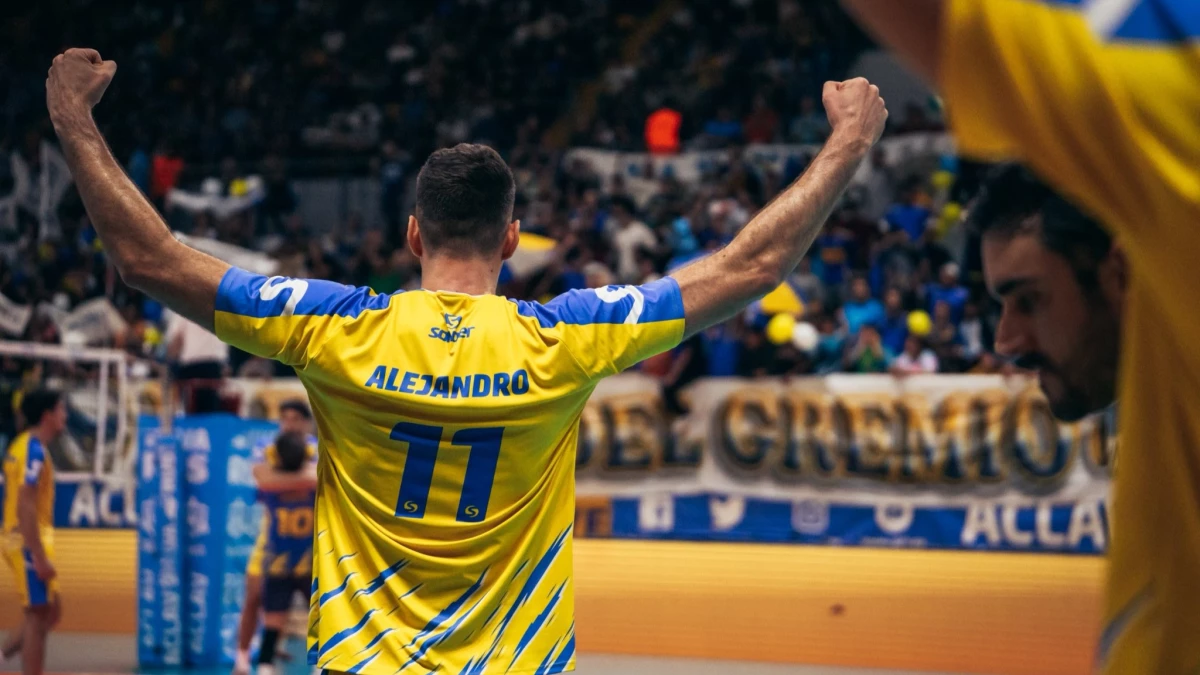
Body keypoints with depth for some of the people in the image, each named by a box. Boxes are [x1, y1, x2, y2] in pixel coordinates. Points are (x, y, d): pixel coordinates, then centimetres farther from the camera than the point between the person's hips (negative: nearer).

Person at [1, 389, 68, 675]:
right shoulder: (34, 450, -17)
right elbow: (25, 507, -23)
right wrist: (40, 557, -23)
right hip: (29, 543, -10)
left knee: (52, 611, 15)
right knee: (38, 617, -5)